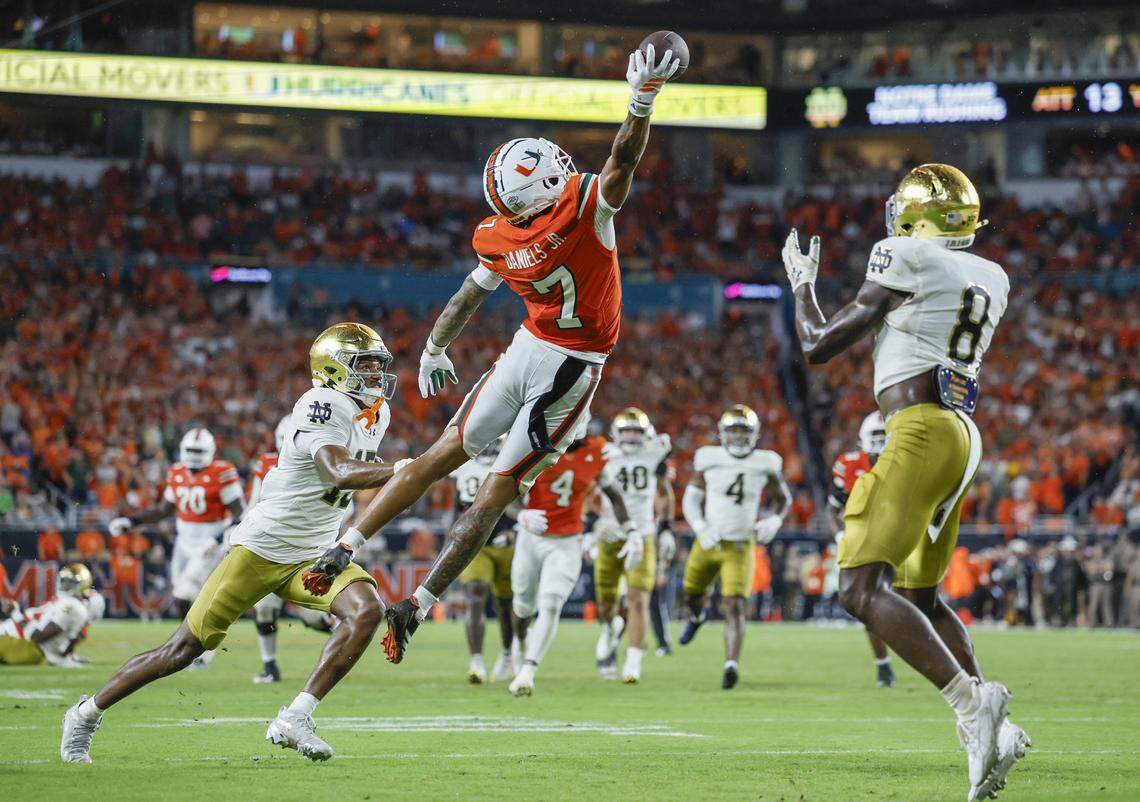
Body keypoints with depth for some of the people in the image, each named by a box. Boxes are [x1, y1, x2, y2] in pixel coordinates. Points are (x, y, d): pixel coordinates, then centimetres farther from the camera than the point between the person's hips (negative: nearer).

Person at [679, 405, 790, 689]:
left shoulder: (766, 465, -4)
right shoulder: (709, 460, -5)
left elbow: (783, 498, 11)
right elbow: (691, 499, 1)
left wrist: (774, 521, -8)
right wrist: (700, 527, -15)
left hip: (741, 548, -2)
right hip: (709, 543, 2)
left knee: (735, 607, -16)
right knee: (692, 592, 20)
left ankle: (732, 664, -26)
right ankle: (695, 617, 57)